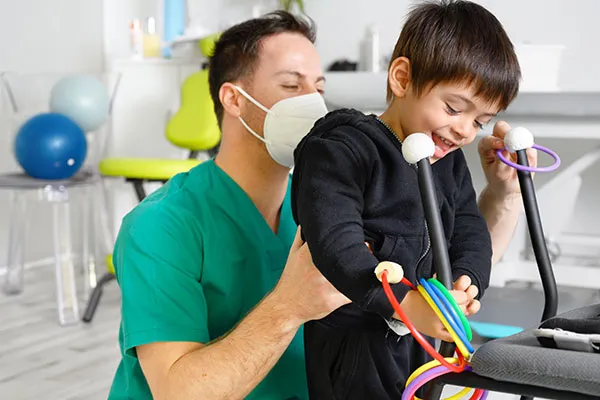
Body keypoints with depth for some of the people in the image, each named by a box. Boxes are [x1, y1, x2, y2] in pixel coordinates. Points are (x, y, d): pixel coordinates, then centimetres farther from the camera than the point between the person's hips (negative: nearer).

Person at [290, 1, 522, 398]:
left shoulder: (451, 163, 10)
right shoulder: (342, 150, -18)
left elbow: (470, 233, 8)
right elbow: (335, 242, -29)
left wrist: (464, 282, -14)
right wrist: (404, 302, -35)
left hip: (424, 341, 8)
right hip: (356, 347, -8)